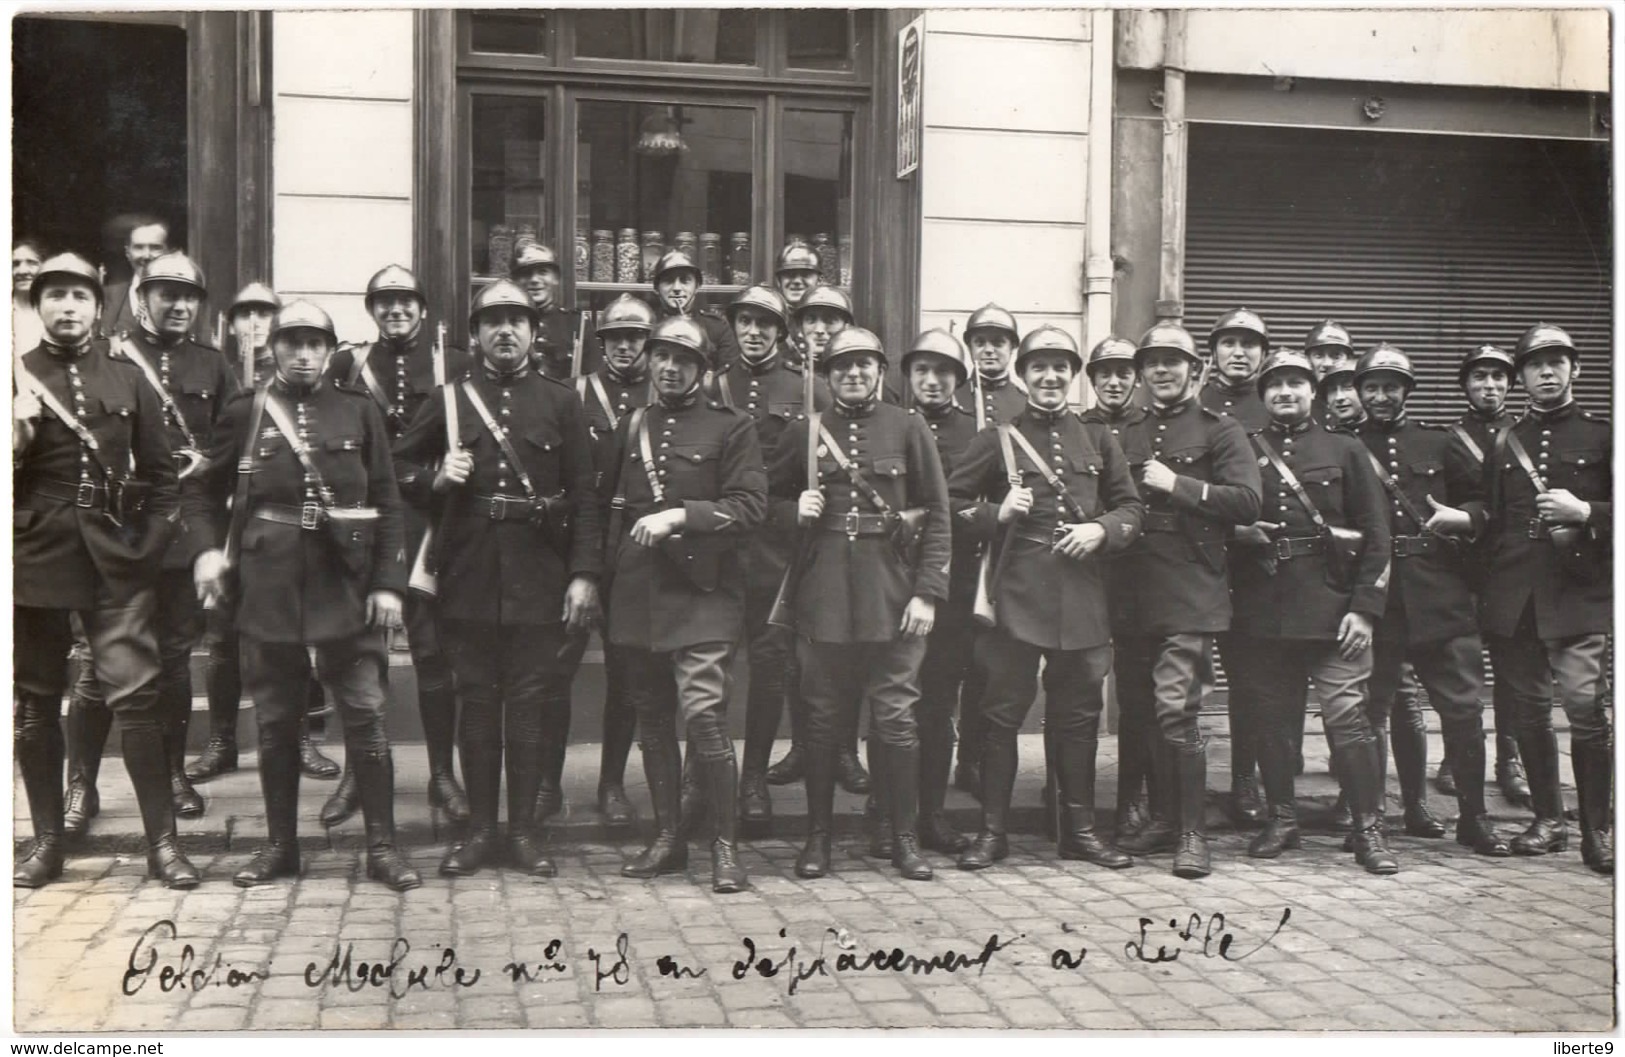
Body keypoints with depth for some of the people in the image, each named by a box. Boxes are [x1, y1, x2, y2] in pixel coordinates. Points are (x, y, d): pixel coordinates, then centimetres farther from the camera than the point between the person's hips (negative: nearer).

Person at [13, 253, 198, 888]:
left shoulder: (128, 380, 10)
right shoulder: (17, 379, 6)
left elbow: (160, 474, 12)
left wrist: (150, 545, 3)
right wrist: (19, 431, -15)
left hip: (116, 559, 0)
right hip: (35, 558, 1)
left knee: (135, 693, -9)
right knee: (35, 701, 7)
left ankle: (162, 842, -4)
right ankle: (47, 841, 18)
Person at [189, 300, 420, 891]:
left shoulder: (359, 412, 6)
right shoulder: (245, 413, 7)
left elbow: (387, 504, 4)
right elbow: (201, 489, 13)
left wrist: (388, 582, -4)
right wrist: (208, 549, -4)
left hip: (345, 582, -1)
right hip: (268, 585, 1)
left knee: (364, 716, -1)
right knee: (275, 720, 9)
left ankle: (382, 846, 7)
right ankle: (280, 844, 21)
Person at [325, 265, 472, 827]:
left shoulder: (454, 365, 7)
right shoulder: (348, 364, 9)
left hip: (429, 524, -1)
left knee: (433, 649, 2)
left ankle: (443, 774, 12)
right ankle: (357, 772, 17)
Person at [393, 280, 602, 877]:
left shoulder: (561, 404, 7)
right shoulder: (449, 400, 8)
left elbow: (584, 496, 4)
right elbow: (398, 468, 14)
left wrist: (584, 574, -4)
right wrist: (436, 478, -8)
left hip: (540, 577, 0)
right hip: (468, 576, 1)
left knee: (531, 704, 3)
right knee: (477, 701, 6)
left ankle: (524, 831, 13)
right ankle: (480, 828, 16)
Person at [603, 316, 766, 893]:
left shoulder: (732, 428, 1)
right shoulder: (630, 427, 16)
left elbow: (748, 506, -7)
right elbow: (610, 503, 22)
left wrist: (679, 515, -17)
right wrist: (605, 568, 12)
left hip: (702, 593, -5)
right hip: (637, 594, 5)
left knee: (703, 713, -13)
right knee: (652, 719, 10)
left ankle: (725, 844, -1)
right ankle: (667, 836, 22)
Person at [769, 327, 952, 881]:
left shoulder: (908, 429, 4)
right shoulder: (806, 434, 9)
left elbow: (937, 516, 2)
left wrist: (928, 593, -5)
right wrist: (796, 511, -4)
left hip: (892, 594, -1)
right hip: (823, 595, 2)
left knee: (895, 718, 1)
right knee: (822, 718, 6)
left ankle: (905, 837, 14)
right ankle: (817, 836, 18)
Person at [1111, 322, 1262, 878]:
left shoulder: (1220, 431, 2)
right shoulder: (1127, 435, 18)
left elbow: (1246, 503, -10)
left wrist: (1178, 485, -14)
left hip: (1189, 592, -6)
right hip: (1132, 593, 6)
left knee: (1176, 710, -13)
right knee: (1142, 711, 9)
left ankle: (1193, 833, -4)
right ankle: (1164, 817, 23)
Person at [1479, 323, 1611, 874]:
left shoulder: (1603, 434, 6)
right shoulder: (1503, 442, 14)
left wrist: (1585, 512, -13)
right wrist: (1487, 591, 5)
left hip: (1578, 592, -3)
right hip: (1513, 596, 3)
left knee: (1586, 706, -12)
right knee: (1530, 711, 8)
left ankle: (1597, 830, 0)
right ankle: (1548, 819, 20)